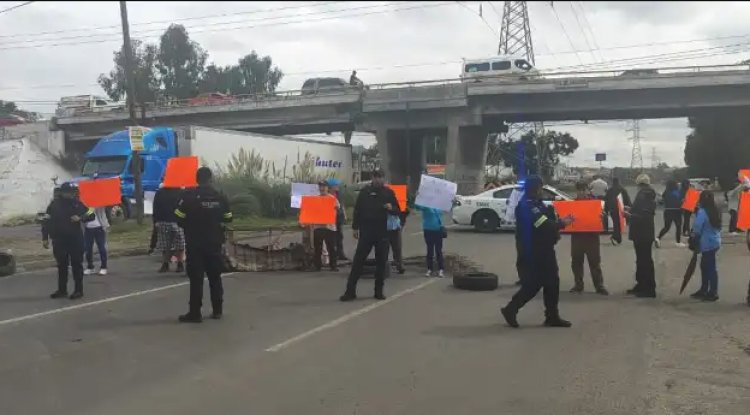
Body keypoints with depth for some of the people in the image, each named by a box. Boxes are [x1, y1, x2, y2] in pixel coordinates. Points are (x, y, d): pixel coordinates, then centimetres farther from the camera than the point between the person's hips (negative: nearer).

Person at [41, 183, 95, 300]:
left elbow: (91, 215, 3)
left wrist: (80, 218, -16)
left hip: (75, 239, -1)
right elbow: (46, 221, 1)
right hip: (59, 240, 1)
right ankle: (62, 290, 19)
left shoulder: (77, 203, -1)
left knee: (76, 264, 3)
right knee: (61, 265, 10)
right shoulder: (54, 204, -1)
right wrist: (45, 238, -4)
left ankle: (78, 290, 9)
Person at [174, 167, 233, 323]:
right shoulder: (220, 197, 1)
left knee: (196, 278, -2)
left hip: (195, 243, -3)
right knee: (215, 276, 14)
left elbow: (179, 218, -10)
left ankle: (195, 313, -2)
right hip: (214, 242, 4)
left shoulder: (189, 196, -11)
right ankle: (217, 310, 18)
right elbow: (228, 218, 8)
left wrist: (189, 227, 9)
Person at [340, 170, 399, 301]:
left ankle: (379, 291, 16)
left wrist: (391, 208, -14)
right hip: (366, 231, -1)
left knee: (381, 261, 5)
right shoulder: (365, 191, 4)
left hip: (382, 232, 1)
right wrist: (355, 227, 2)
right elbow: (357, 210, 6)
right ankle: (350, 291, -1)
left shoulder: (389, 192, 7)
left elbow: (397, 210, 9)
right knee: (358, 260, -3)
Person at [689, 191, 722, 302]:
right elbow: (718, 226, 17)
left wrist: (693, 235, 1)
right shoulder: (715, 210, 8)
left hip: (708, 243, -9)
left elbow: (697, 228, -19)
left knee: (710, 268, -2)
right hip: (714, 241, 9)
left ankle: (713, 293, 5)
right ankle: (703, 290, 25)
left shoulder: (702, 212, -18)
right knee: (705, 266, 17)